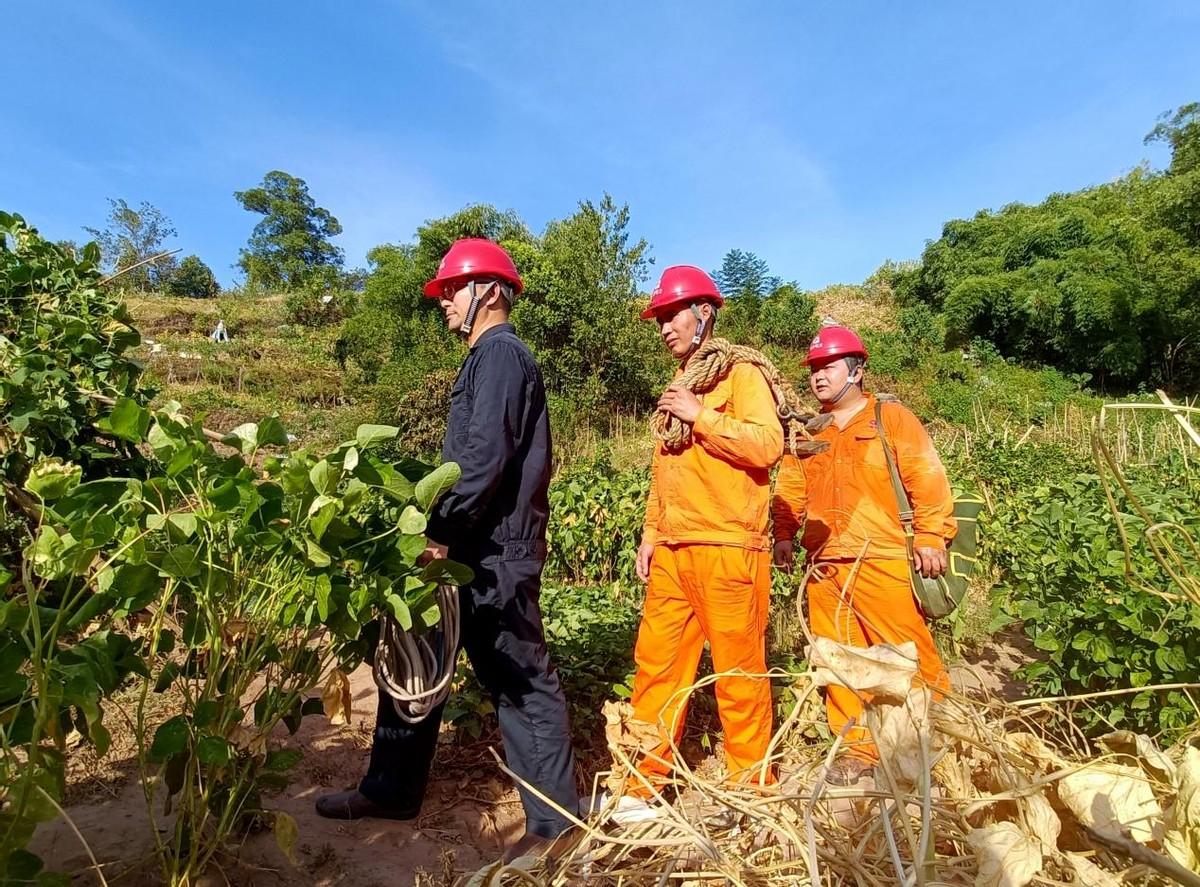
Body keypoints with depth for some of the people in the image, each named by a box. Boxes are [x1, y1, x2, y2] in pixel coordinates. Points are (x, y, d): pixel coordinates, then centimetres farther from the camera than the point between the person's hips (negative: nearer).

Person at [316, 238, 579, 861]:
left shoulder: (500, 352, -11)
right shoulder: (490, 357, 20)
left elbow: (486, 457, -23)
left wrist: (441, 530, -19)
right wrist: (440, 529, 17)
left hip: (493, 552, -10)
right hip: (471, 547, 10)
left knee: (521, 679, 0)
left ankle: (554, 818, 16)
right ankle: (392, 789, 33)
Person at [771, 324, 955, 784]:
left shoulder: (891, 418, 2)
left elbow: (927, 481, -5)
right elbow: (789, 490, 16)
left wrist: (931, 538, -12)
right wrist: (784, 534, 3)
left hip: (884, 563, -4)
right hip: (824, 569, 5)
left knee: (909, 657, 0)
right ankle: (858, 749, 23)